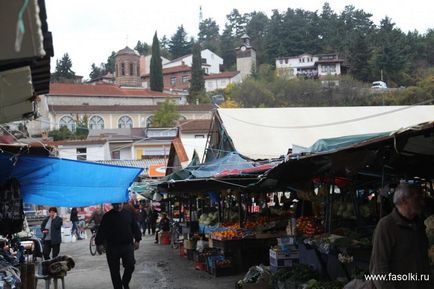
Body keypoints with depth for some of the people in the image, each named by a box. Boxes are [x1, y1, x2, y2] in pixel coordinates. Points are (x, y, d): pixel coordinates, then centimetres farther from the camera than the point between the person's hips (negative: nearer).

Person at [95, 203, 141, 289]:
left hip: (127, 245, 1)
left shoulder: (128, 214, 6)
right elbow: (101, 230, 2)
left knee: (130, 266, -5)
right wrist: (98, 243, -1)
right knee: (114, 270, 4)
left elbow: (135, 228, 11)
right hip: (112, 247, -1)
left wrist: (137, 240, 7)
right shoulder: (107, 216, 0)